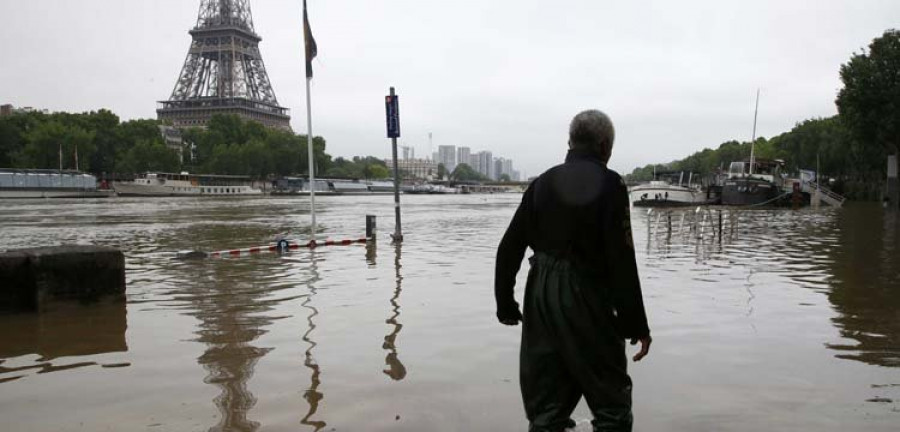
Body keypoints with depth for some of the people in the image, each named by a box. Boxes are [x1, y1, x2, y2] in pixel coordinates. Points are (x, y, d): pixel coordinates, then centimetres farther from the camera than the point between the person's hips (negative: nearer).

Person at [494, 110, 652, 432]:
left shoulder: (543, 183, 7)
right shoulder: (608, 184, -8)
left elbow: (509, 248, 6)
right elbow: (622, 261, -14)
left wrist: (505, 305, 15)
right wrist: (637, 325, -7)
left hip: (540, 300, 5)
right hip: (586, 304, -5)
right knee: (612, 405, 10)